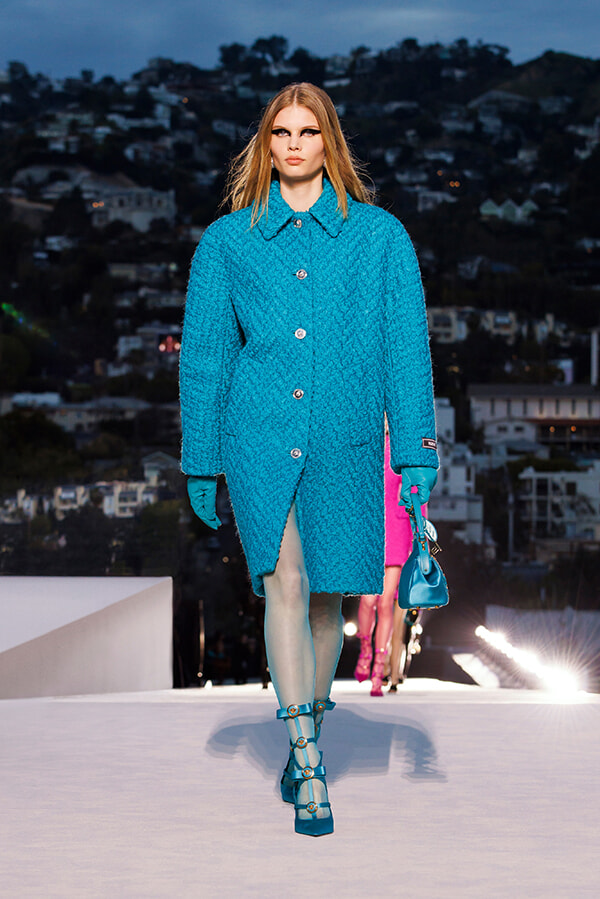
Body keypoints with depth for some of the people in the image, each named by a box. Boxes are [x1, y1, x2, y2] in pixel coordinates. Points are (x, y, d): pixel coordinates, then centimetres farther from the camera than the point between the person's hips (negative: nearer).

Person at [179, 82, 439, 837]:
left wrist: (418, 451, -3)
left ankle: (306, 736, 29)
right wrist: (200, 462, 10)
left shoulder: (380, 237, 5)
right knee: (285, 585, -13)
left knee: (326, 595, 8)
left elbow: (406, 349, 3)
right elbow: (204, 355, 11)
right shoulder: (226, 242, 7)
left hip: (344, 441, 1)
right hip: (258, 438, 0)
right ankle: (309, 769, -11)